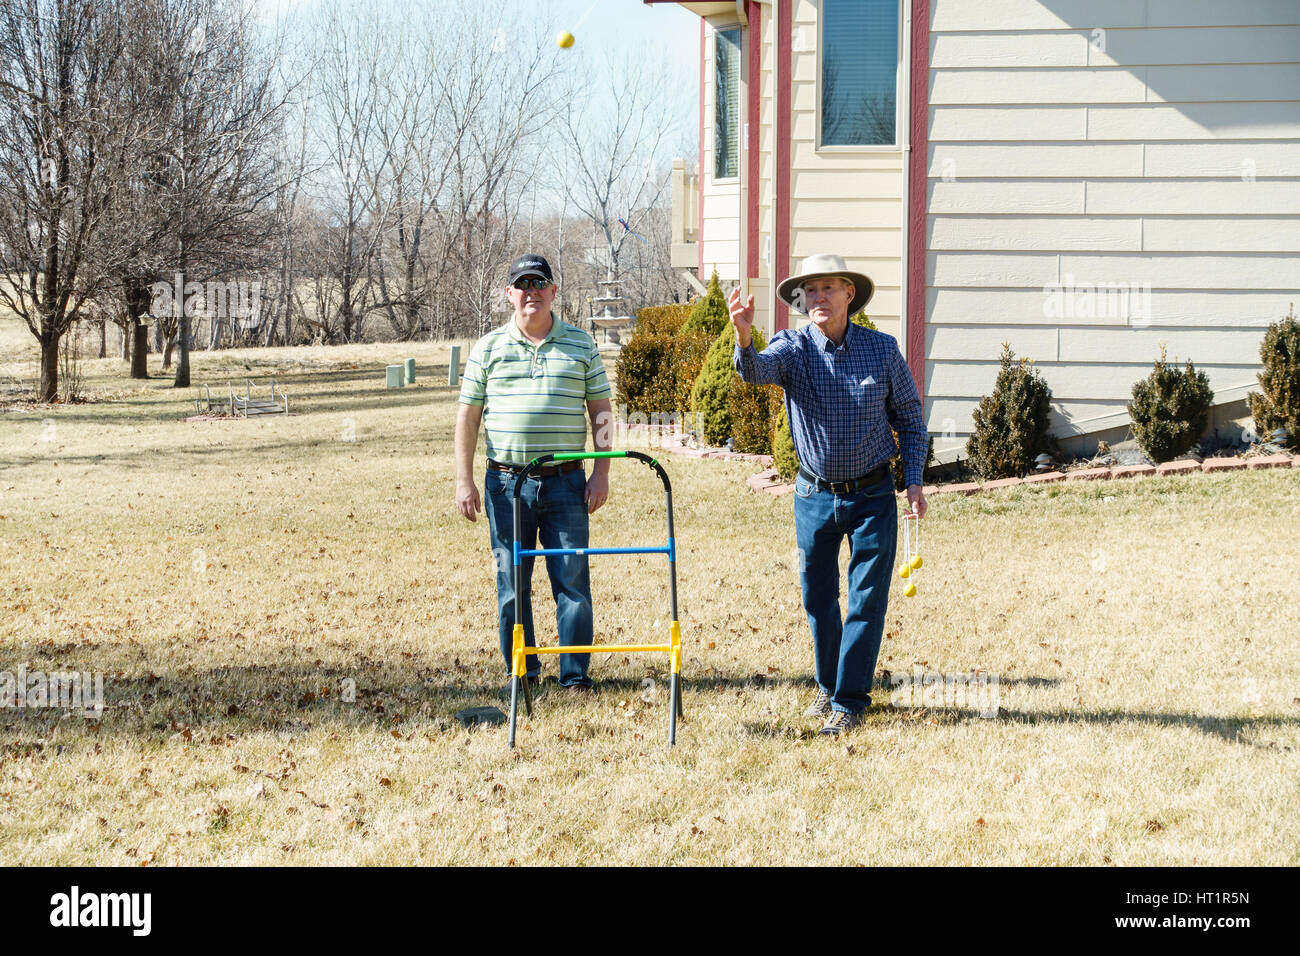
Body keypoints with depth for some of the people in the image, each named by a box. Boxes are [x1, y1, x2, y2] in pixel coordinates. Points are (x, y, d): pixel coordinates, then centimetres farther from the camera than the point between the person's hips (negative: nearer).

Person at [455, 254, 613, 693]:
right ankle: (522, 674, 15)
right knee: (511, 582, 5)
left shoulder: (580, 345, 9)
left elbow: (600, 413, 9)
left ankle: (575, 676, 6)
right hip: (506, 481, 0)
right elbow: (468, 417, 7)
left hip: (566, 481, 0)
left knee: (573, 579, -1)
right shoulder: (488, 348, 7)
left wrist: (601, 473, 0)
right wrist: (464, 480, 0)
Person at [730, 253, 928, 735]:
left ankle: (849, 700, 7)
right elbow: (757, 370, -31)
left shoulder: (882, 349, -5)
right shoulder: (794, 347, -7)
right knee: (818, 597, 12)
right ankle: (828, 685, 30)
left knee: (867, 600, -2)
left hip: (872, 495, -1)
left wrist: (914, 480, -4)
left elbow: (909, 417, 6)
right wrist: (743, 337, -53)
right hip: (815, 494, 1)